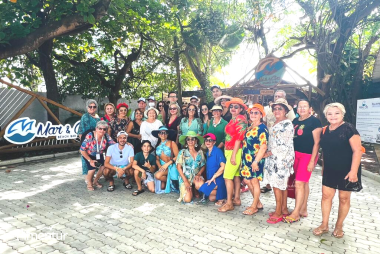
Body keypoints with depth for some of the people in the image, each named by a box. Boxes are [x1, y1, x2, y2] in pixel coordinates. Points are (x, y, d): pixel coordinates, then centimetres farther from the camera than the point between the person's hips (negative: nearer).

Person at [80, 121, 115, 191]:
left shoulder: (106, 136, -21)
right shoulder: (90, 136, -33)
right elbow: (82, 150, -26)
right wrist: (90, 160, -22)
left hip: (99, 155, 4)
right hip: (88, 154, -4)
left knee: (103, 166, -12)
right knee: (92, 168, -21)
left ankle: (95, 181, 17)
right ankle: (89, 183, 11)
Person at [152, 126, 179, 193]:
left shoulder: (172, 143, -6)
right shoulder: (158, 145, 10)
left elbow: (177, 156, -12)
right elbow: (157, 159, 12)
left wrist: (167, 164, -18)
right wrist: (160, 167, -7)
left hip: (171, 166, -4)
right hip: (162, 166, 4)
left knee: (158, 175, -30)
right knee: (162, 187, -12)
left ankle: (169, 180, 0)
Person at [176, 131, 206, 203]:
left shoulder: (200, 152, 3)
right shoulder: (182, 152, -4)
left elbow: (203, 166, 8)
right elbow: (179, 167, -6)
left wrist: (199, 174, -13)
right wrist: (185, 181, -13)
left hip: (196, 176, 2)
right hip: (185, 177, -2)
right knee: (187, 199, -19)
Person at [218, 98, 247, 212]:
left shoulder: (240, 119, -12)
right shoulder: (233, 119, 13)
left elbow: (239, 138, -18)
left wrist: (233, 155, -19)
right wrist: (229, 153, 9)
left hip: (235, 151, -9)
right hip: (229, 151, 9)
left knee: (228, 177, -7)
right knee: (235, 175, 14)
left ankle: (229, 203, 2)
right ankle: (237, 199, 24)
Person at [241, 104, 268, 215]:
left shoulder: (262, 128, -11)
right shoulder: (249, 127, 14)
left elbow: (263, 147, -17)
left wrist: (256, 161, -20)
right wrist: (244, 159, 16)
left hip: (256, 159, -8)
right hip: (247, 159, 8)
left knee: (254, 181, 3)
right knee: (247, 180, 13)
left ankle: (254, 207, 20)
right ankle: (258, 203, 30)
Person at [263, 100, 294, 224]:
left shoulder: (287, 124, -13)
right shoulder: (276, 123, 15)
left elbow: (284, 144, -18)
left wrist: (269, 153, -12)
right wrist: (269, 153, 10)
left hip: (282, 158, -8)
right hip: (275, 158, 8)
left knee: (277, 184, -4)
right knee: (281, 184, 13)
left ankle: (278, 212, 7)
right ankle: (283, 209, 23)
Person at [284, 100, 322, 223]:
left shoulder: (314, 121, -8)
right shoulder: (295, 121, 11)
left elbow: (317, 142, -11)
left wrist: (312, 160, -14)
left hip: (308, 155, -6)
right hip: (295, 154, 6)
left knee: (299, 183, -6)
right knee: (304, 183, 14)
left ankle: (296, 213, 5)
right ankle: (303, 210, 24)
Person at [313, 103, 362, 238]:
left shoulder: (348, 129, -14)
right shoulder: (325, 130, 3)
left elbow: (357, 150, -16)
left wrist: (353, 171, -21)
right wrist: (324, 167, 13)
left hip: (346, 171, -5)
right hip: (330, 170, 5)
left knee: (344, 198, 9)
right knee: (326, 195, 6)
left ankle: (339, 226, 26)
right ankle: (324, 225, 19)